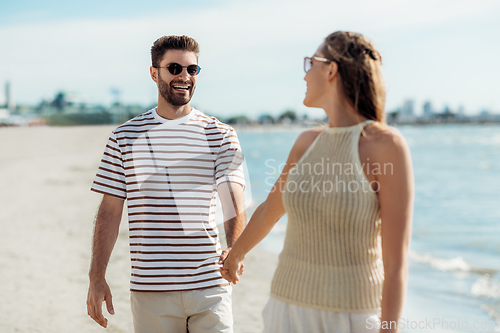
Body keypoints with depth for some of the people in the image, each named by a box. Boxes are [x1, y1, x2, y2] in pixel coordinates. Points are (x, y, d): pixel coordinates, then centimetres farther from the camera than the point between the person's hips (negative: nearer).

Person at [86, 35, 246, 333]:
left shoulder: (221, 135, 3)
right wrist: (97, 278, 1)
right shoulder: (125, 136, 6)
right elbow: (110, 211, 6)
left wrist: (234, 250, -25)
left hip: (210, 286, 0)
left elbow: (234, 205, -6)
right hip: (150, 288, 0)